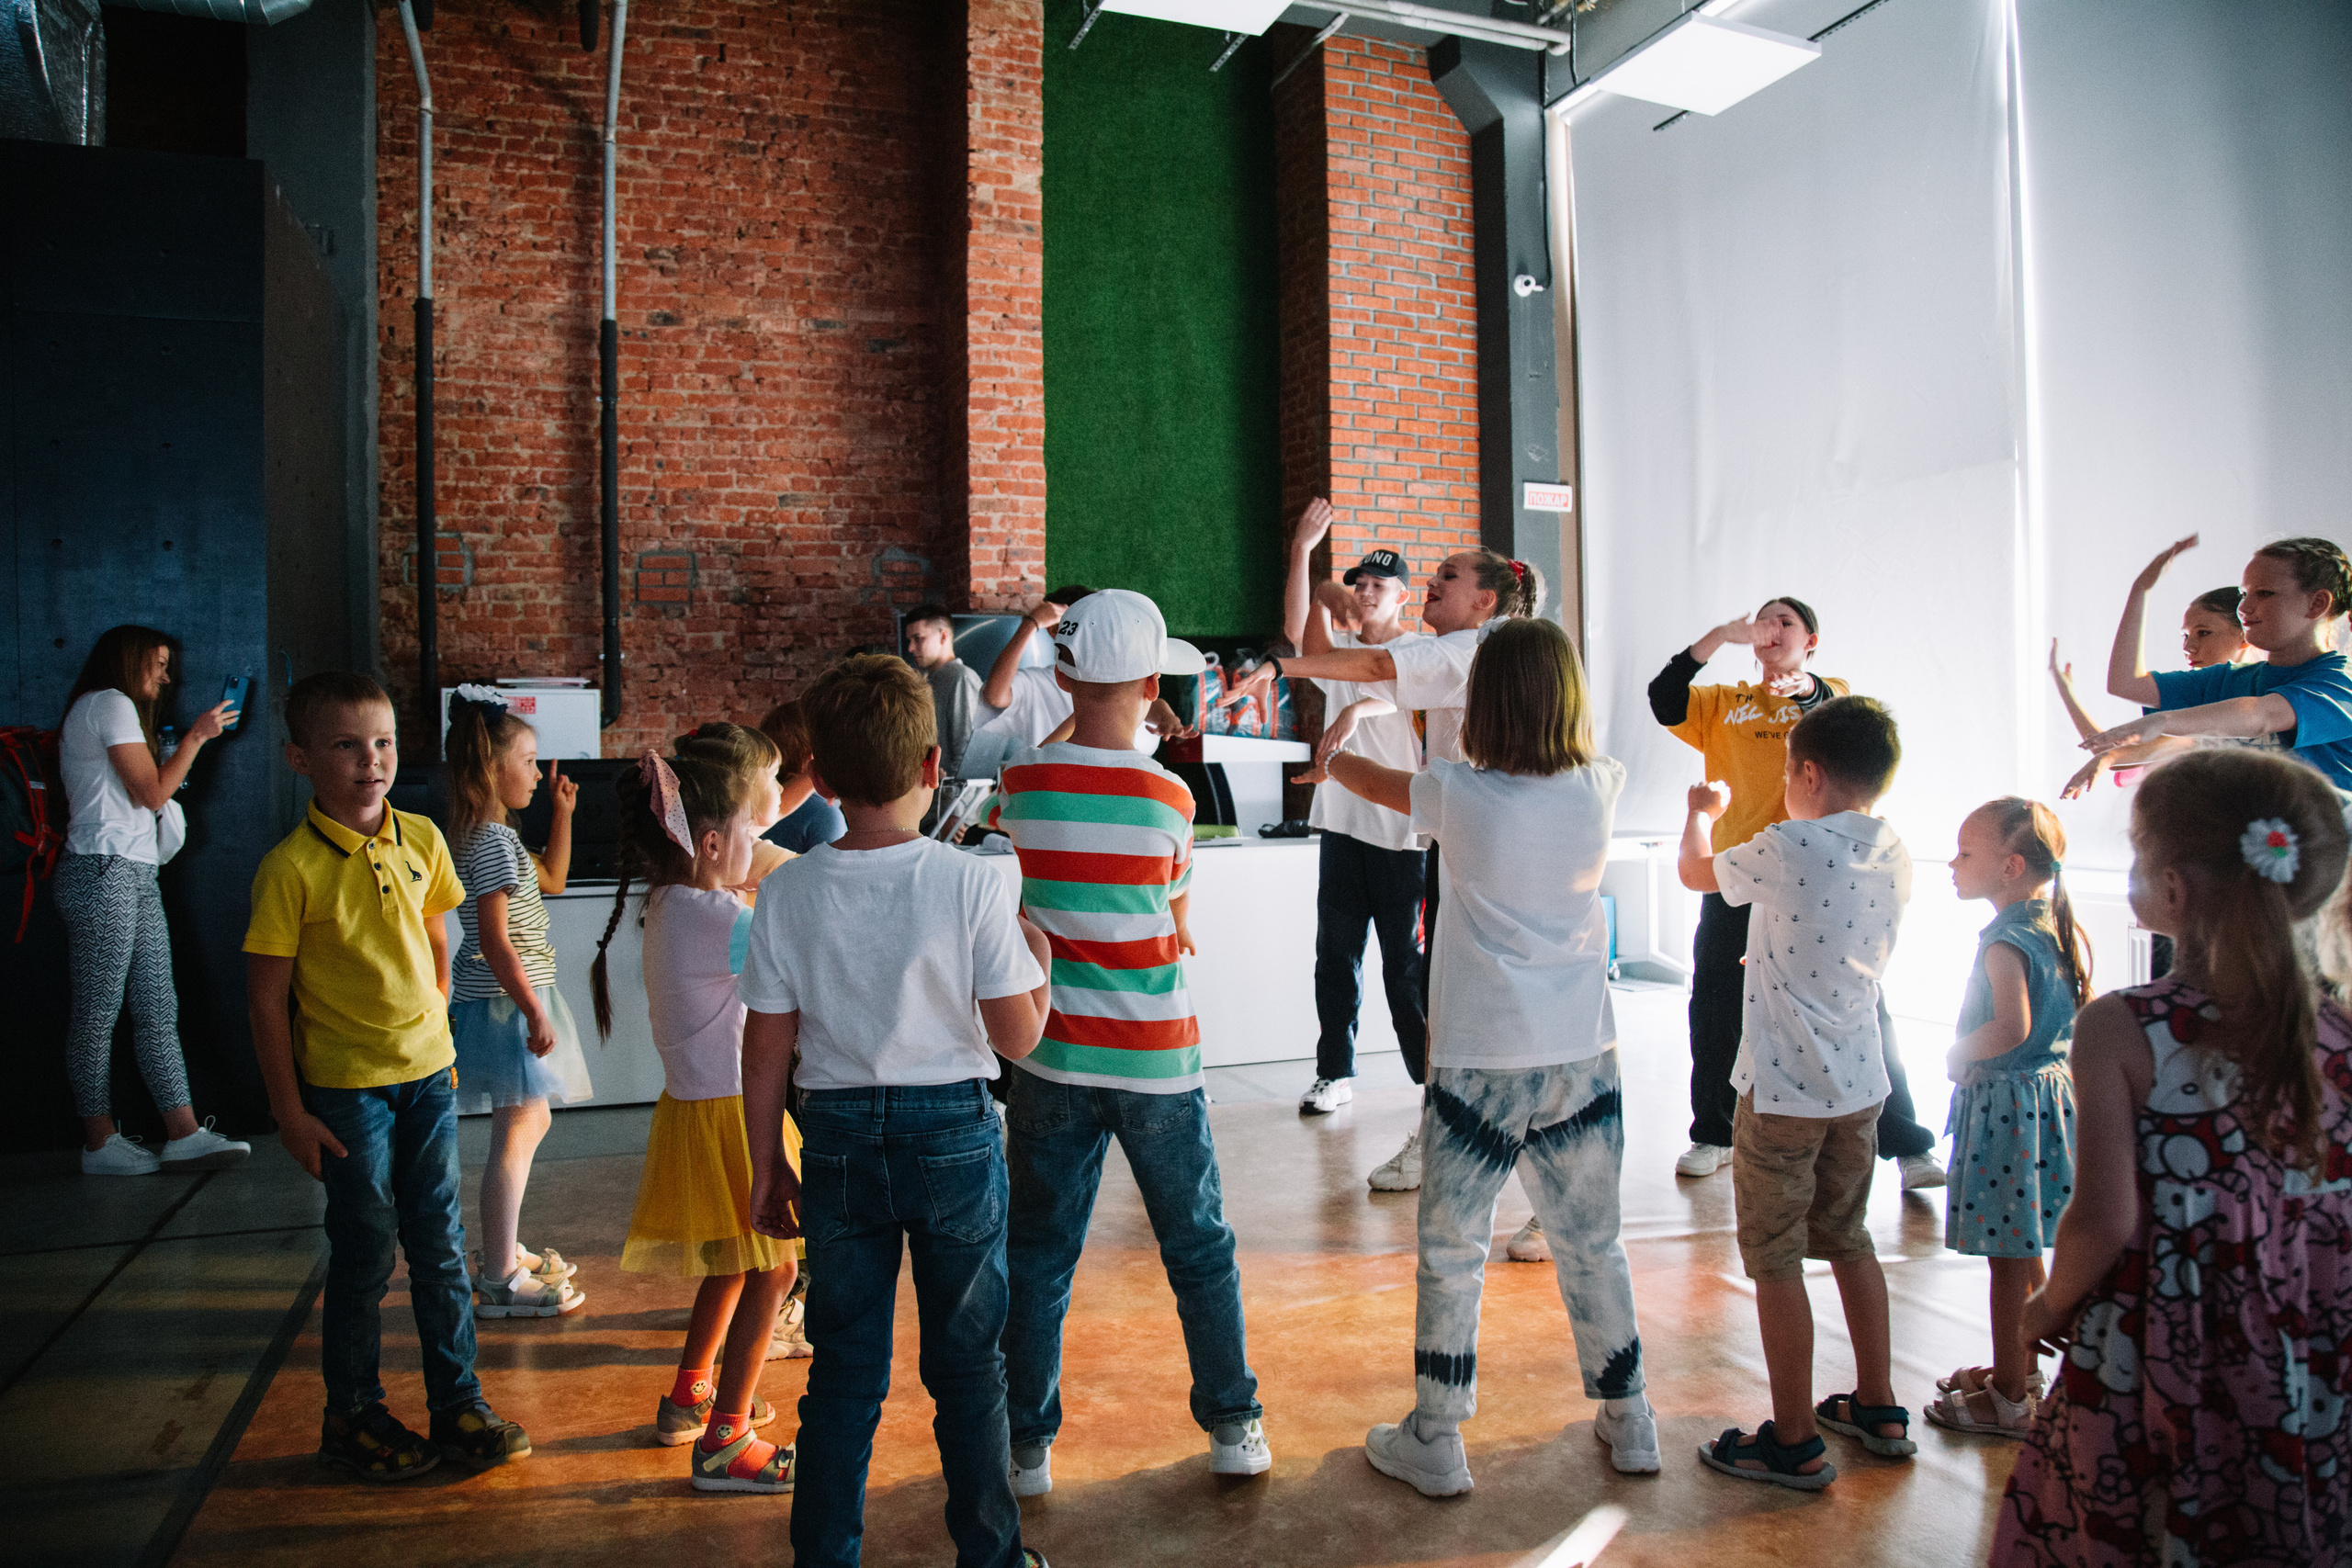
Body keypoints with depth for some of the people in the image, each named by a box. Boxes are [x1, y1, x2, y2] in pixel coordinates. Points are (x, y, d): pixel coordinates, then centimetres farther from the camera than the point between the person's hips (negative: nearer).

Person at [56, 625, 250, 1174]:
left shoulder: (97, 709, 27)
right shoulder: (111, 703, -4)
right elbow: (151, 793, -8)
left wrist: (167, 759, 23)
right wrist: (196, 736, 0)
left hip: (134, 876, 10)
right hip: (104, 873, -10)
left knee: (158, 1007, 3)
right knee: (98, 1011, -4)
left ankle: (185, 1135, 1)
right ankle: (100, 1144, 2)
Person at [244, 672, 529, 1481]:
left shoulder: (421, 839, 1)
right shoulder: (291, 867, -14)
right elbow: (267, 997, -10)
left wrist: (438, 1035, 11)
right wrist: (291, 1112, -9)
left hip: (429, 1072, 4)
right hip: (346, 1087, -4)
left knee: (441, 1245, 11)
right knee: (364, 1255, 6)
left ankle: (458, 1405, 24)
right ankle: (353, 1418, 26)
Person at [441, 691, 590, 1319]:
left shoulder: (488, 835, 11)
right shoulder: (493, 841, -19)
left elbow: (551, 879, 24)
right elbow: (495, 940, -23)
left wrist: (563, 813, 15)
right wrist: (535, 1013, -22)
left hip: (505, 1000, 11)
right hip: (506, 1003, -11)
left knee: (530, 1124, 20)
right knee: (516, 1134, -4)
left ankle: (502, 1250, 31)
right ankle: (500, 1279, 3)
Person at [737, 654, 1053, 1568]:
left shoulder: (789, 893, -7)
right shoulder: (973, 885, -14)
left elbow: (767, 1047, -2)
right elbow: (1016, 1037, -11)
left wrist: (765, 1165, 10)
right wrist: (1039, 962, 8)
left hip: (839, 1138, 2)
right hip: (954, 1131, -1)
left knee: (843, 1366, 15)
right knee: (967, 1364, 14)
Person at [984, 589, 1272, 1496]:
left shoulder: (1019, 784, -5)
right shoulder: (1168, 795, -9)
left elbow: (1011, 913, 8)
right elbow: (1177, 936, 0)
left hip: (1052, 1060, 1)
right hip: (1157, 1061, -1)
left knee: (1038, 1258, 12)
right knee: (1200, 1249, 15)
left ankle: (1028, 1448, 20)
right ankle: (1234, 1429, 27)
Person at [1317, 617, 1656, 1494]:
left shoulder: (1461, 794, -11)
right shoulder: (1601, 788, -3)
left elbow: (1370, 779, 7)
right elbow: (1576, 736, 21)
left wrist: (1331, 754, 29)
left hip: (1479, 1060, -4)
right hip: (1583, 1054, 4)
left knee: (1451, 1252, 9)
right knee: (1592, 1243, 18)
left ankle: (1435, 1445, 19)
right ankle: (1628, 1424, 32)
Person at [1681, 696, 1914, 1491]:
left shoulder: (1788, 848, -19)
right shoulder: (1894, 857, 2)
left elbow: (1695, 870, -1)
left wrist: (1701, 810, 17)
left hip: (1785, 1089, -7)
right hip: (1859, 1082, 8)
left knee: (1775, 1259, 4)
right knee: (1848, 1240, 22)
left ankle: (1795, 1442, 13)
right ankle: (1878, 1409, 34)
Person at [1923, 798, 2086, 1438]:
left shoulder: (2005, 943, -22)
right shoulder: (2062, 930, 5)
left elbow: (2010, 1027, -35)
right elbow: (2083, 1016, 14)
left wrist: (1960, 1053, -17)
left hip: (2006, 1105, -9)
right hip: (2054, 1091, 9)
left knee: (2008, 1255, 1)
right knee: (2024, 1251, 21)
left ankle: (2010, 1399, 12)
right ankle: (2022, 1366, 35)